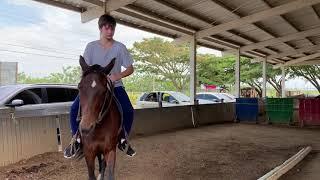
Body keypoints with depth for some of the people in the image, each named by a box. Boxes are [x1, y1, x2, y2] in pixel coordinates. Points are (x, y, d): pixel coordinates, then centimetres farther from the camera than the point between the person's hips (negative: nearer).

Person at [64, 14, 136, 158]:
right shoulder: (91, 46, 2)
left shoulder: (120, 47, 0)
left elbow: (130, 69, 2)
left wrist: (117, 76, -16)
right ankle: (77, 141, 4)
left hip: (115, 86, 0)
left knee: (128, 111, -21)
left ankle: (123, 140, 5)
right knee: (75, 108, -19)